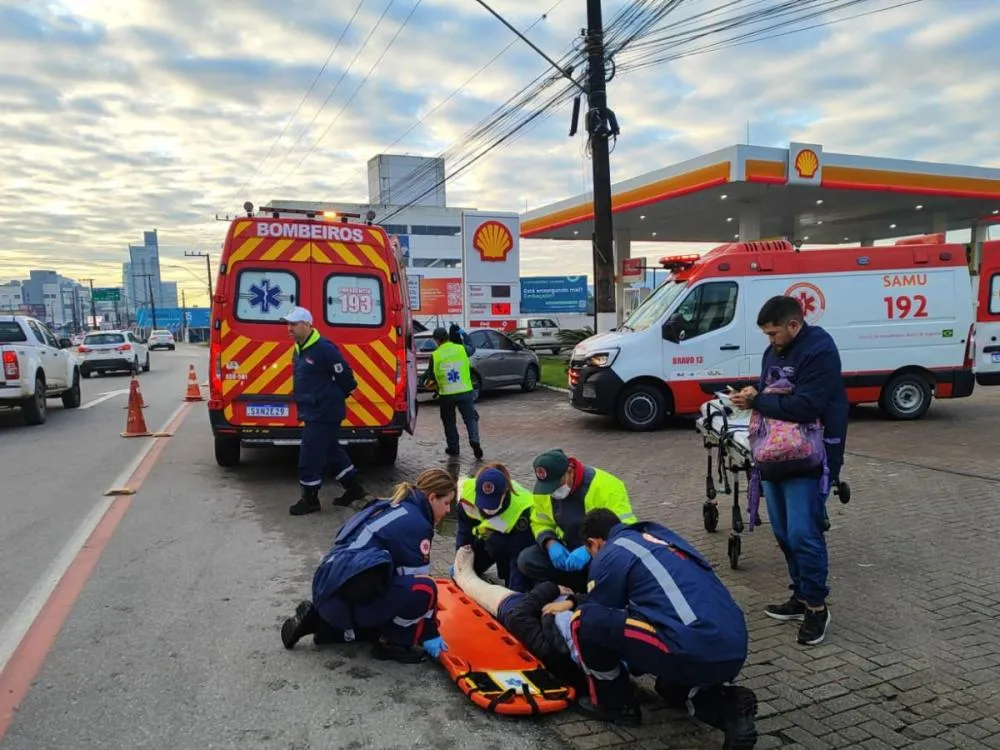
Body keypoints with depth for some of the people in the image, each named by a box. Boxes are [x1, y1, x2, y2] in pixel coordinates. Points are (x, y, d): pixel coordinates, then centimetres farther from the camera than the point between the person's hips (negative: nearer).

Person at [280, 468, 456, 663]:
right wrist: (430, 635, 0)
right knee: (424, 588, -17)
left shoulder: (392, 508, 18)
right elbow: (418, 580, -10)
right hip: (348, 595, -10)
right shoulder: (416, 524, -10)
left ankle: (320, 621, 19)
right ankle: (392, 644, 3)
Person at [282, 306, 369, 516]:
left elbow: (345, 377, -15)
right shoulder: (299, 350, 11)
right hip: (313, 412, 10)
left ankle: (309, 499, 10)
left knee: (310, 455, -4)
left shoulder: (324, 348, -19)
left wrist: (334, 398, -1)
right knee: (332, 451, 17)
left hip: (324, 413, -10)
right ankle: (355, 488, 29)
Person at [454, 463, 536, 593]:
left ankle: (510, 582, -5)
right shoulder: (467, 493, -31)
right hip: (486, 534, 3)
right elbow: (464, 531, -15)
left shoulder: (520, 507, -39)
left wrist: (516, 591, -40)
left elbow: (520, 555, -36)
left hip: (513, 536, -3)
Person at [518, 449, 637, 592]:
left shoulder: (604, 486, -25)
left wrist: (590, 550, -37)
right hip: (567, 549, 6)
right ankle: (584, 587, -6)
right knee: (527, 560, -16)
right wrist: (551, 543, -18)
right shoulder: (543, 490, -7)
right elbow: (540, 523, 5)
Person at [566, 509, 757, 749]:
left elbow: (600, 619, 12)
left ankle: (617, 705, 17)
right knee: (670, 682, 38)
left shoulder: (610, 555, 3)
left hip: (694, 652, -8)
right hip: (733, 652, 8)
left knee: (586, 619, 1)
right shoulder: (660, 535, 25)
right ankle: (727, 706, 11)